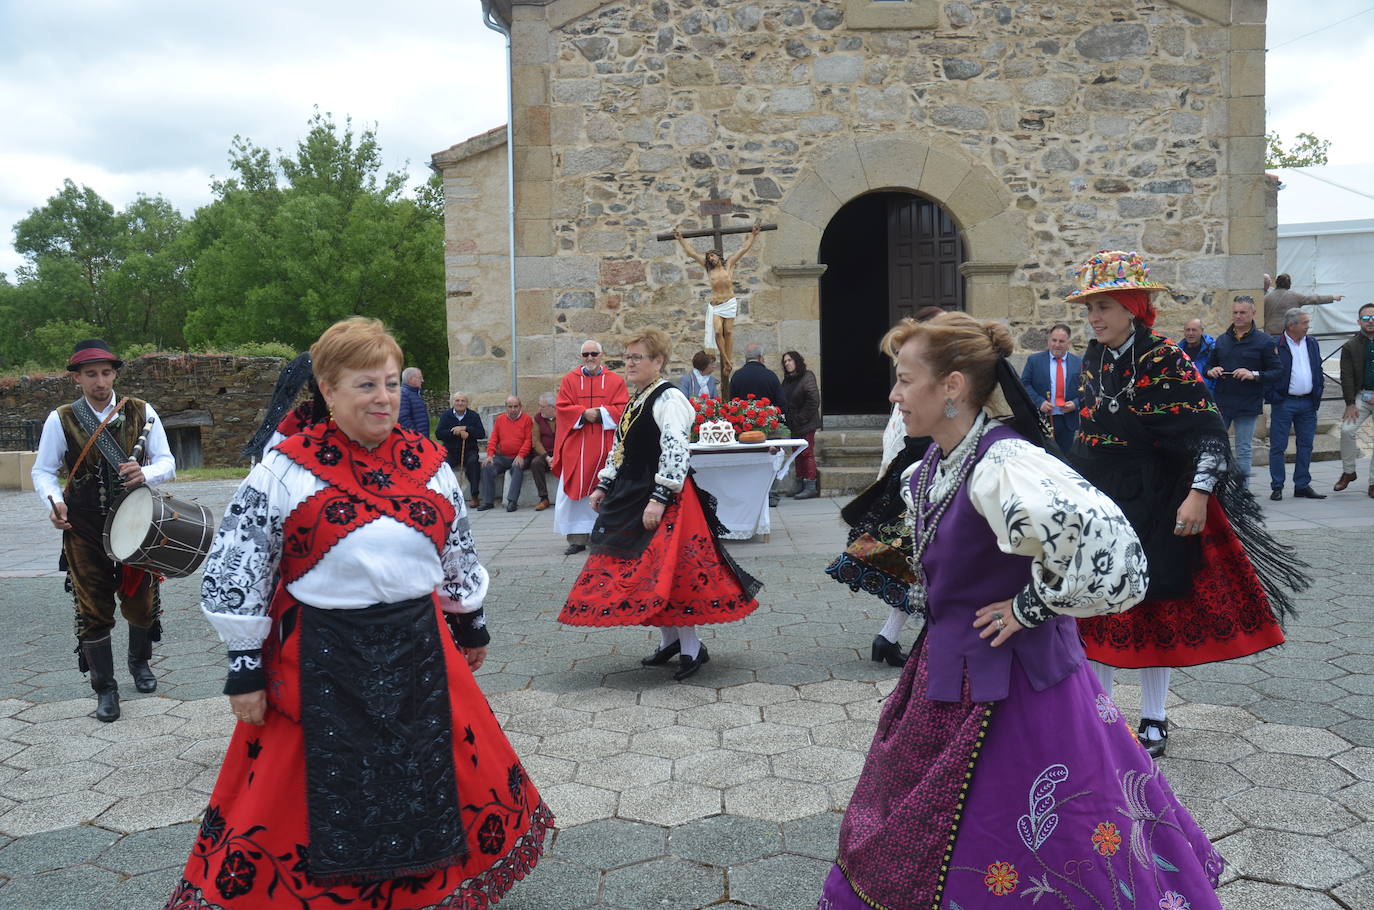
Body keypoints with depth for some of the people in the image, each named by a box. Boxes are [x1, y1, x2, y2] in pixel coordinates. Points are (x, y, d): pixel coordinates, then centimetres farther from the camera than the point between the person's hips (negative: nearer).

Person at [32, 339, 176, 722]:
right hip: (84, 532, -1)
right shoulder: (60, 420, -2)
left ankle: (139, 661, 40)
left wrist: (145, 474, -23)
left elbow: (167, 463, -1)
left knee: (142, 603, 10)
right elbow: (42, 470, 5)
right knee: (93, 611, 4)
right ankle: (105, 688, 19)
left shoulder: (141, 413, -1)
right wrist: (53, 502, -14)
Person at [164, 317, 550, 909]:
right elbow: (235, 572, -7)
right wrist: (245, 667, -7)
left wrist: (471, 625, 19)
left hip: (419, 649, 4)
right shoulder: (285, 470, -10)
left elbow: (459, 552, 14)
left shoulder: (428, 462, 2)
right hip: (320, 659, -4)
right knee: (322, 795, 9)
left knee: (454, 774, 15)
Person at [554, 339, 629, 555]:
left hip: (605, 446, 0)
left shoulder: (615, 381, 6)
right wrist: (584, 413, -14)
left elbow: (622, 408, -2)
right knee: (574, 493, -2)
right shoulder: (570, 379, 8)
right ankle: (577, 539, 4)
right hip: (576, 447, 1)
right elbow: (563, 408, 1)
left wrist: (600, 413, -15)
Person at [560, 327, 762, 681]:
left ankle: (692, 647, 4)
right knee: (642, 570, 12)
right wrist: (603, 486, 17)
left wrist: (659, 498, -26)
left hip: (662, 497, -10)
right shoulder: (636, 401, 16)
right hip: (631, 495, 10)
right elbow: (620, 449, 22)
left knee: (666, 570, -8)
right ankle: (669, 639, 24)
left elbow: (676, 453, -21)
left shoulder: (669, 399, -13)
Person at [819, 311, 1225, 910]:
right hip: (949, 675, 9)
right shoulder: (936, 462, 1)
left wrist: (1032, 605, -24)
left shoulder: (1003, 466, -27)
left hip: (1004, 683, -9)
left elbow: (1104, 547, -40)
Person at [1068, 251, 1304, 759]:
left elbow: (1207, 432, -16)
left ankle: (1153, 719, 20)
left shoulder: (1165, 361, -13)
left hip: (1153, 505, -6)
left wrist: (1198, 495, -24)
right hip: (1097, 503, 6)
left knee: (1154, 607, 5)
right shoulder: (1094, 359, 5)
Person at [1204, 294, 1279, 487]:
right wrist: (1211, 371, -2)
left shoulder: (1264, 341, -1)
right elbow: (1209, 365, 21)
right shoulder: (1222, 339, 12)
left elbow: (1277, 373, -5)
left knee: (1243, 451, 3)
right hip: (1221, 403, 4)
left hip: (1248, 405, -3)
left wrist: (1254, 375, -20)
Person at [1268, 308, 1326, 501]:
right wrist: (1274, 397, -13)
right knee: (1278, 446, -1)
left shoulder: (1312, 344, 12)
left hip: (1308, 403, 6)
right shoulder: (1275, 345, -9)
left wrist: (1318, 391, 9)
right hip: (1284, 403, -6)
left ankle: (1302, 486, 17)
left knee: (1306, 445, 9)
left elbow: (1318, 370, 19)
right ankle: (1277, 487, 6)